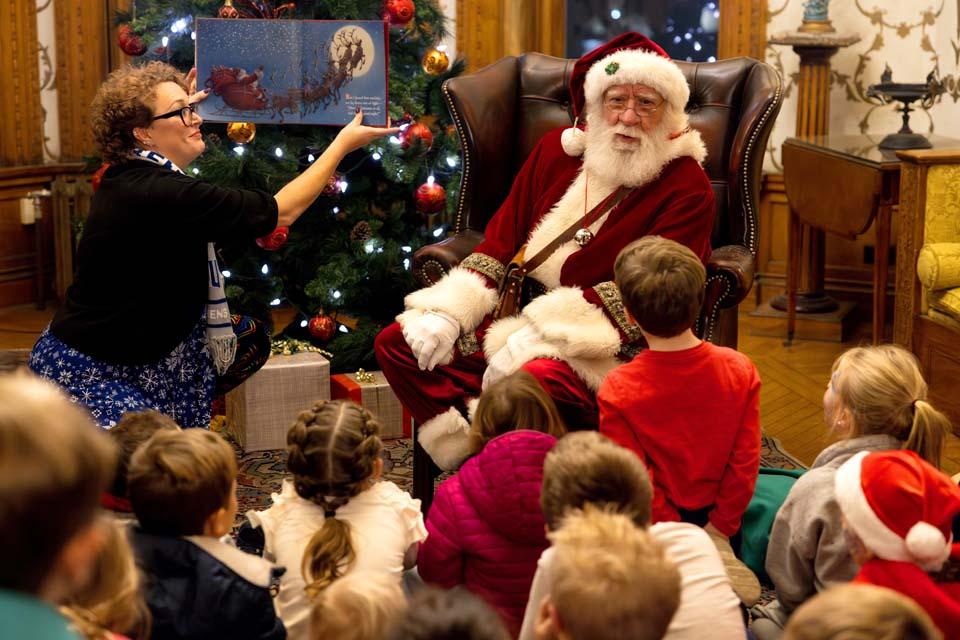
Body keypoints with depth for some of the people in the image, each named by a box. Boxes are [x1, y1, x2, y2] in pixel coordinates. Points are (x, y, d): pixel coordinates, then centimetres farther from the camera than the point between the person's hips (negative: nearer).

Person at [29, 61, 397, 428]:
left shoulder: (128, 177, 3)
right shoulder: (159, 194, -27)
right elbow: (281, 212, -21)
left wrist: (183, 108, 27)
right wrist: (342, 145, -13)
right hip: (86, 371, -10)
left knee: (251, 340, 13)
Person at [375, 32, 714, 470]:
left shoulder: (686, 190, -6)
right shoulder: (556, 150, 12)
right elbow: (499, 243, 15)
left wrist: (538, 337, -24)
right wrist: (448, 312, -2)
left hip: (604, 348, -6)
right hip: (513, 317, 7)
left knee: (535, 379, -39)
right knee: (396, 342, -9)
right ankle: (467, 449, -17)